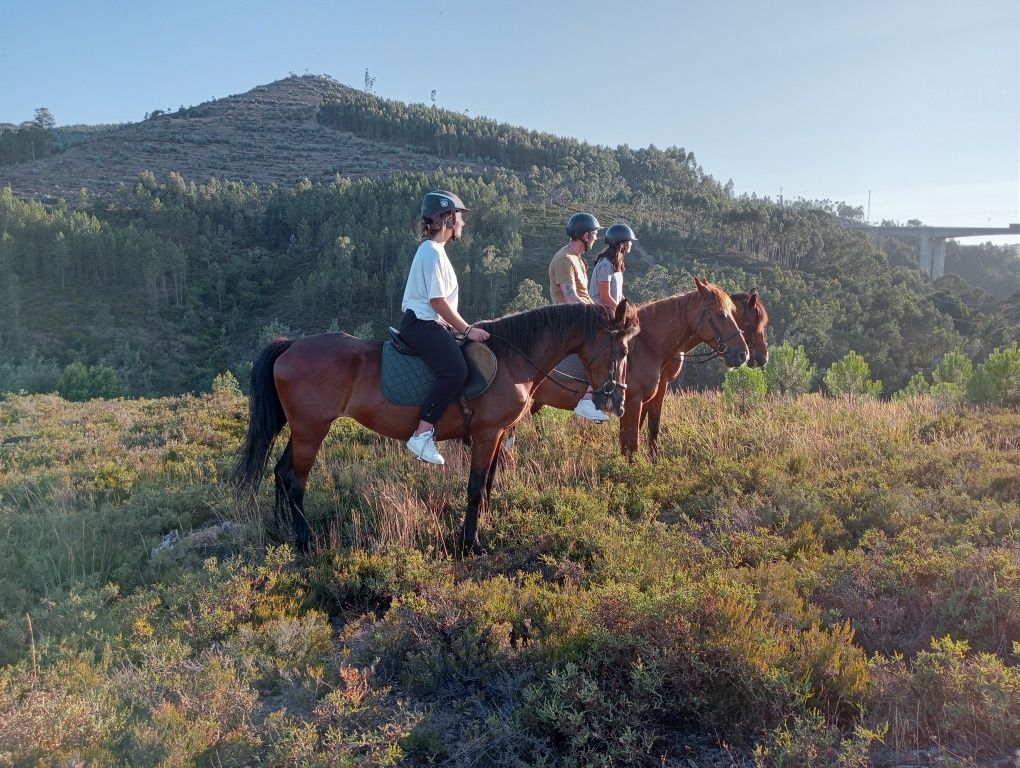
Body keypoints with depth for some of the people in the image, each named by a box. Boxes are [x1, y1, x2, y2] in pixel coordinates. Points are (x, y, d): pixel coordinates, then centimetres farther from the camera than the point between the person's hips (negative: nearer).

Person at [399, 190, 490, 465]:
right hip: (421, 323, -11)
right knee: (455, 370, -30)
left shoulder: (434, 250, 18)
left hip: (427, 323, 11)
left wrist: (461, 327, 17)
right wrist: (467, 329, -14)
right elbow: (437, 301, -18)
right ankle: (422, 434, -28)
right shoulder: (433, 252, -14)